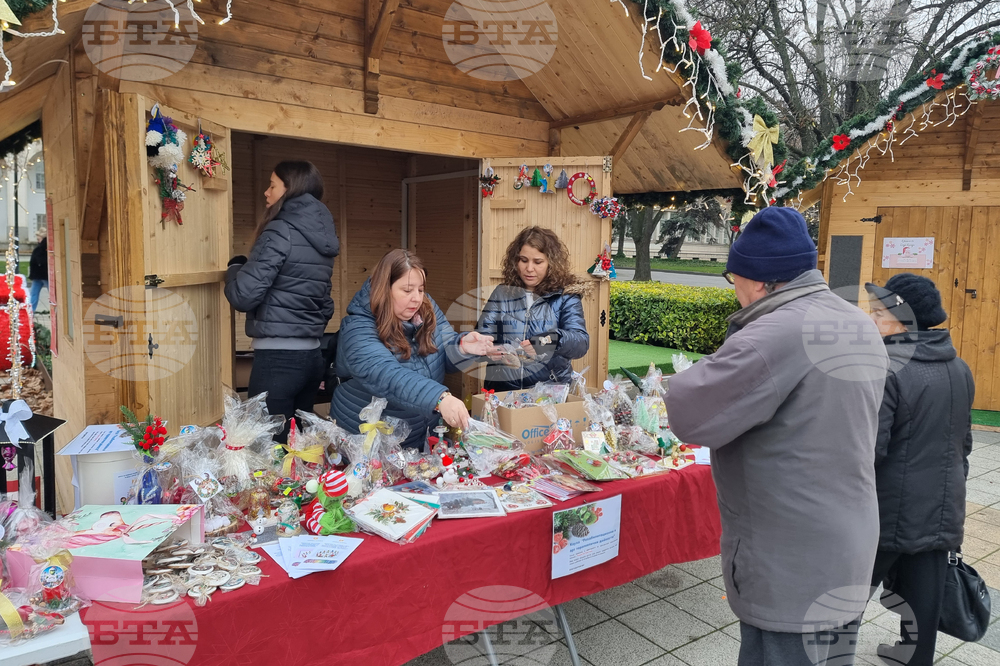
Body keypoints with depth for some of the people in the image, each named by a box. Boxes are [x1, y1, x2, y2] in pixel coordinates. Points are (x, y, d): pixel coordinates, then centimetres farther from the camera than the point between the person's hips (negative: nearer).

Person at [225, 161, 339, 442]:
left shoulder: (281, 231, -11)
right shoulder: (323, 237, 13)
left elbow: (243, 295, -15)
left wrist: (235, 267, 4)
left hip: (278, 357, -8)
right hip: (311, 355, 8)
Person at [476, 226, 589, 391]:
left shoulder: (566, 296, 4)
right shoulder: (501, 293, 10)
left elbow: (581, 342, -7)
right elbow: (483, 336, 6)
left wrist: (553, 340, -28)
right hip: (502, 389, 2)